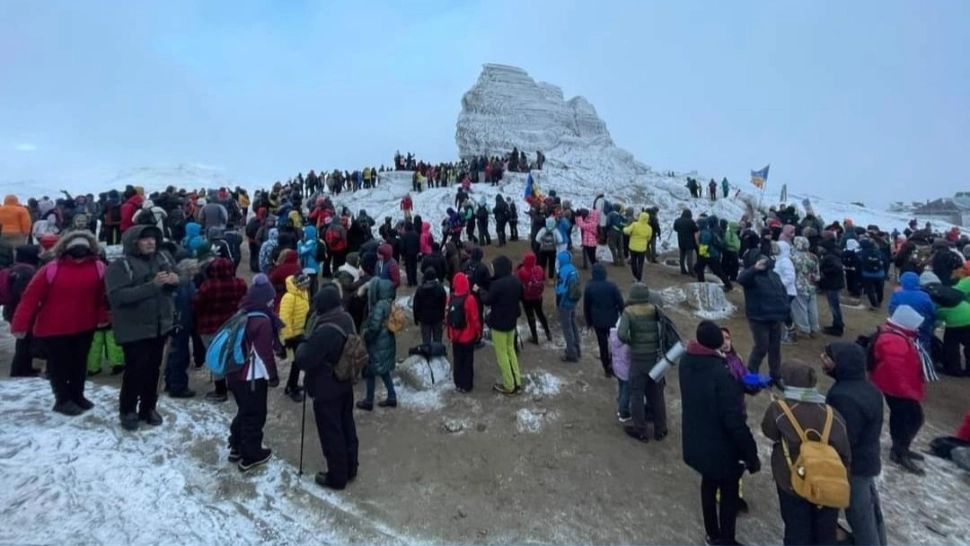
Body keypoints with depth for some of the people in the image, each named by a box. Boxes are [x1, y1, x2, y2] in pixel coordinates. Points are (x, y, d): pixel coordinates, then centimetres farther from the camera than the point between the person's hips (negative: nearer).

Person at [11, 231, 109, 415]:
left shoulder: (98, 267, -5)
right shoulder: (51, 269, -14)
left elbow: (101, 295, 4)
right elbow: (30, 297, -13)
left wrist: (102, 317, 5)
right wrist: (19, 325, -14)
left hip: (85, 326, 3)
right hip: (53, 328, -3)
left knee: (79, 362, 17)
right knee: (58, 364, 8)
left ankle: (77, 395, 33)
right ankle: (63, 400, 22)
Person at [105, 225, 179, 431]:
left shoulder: (164, 257, 2)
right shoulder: (119, 266, -13)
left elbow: (179, 278, 14)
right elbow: (118, 296, -24)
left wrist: (176, 279, -12)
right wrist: (153, 285, -30)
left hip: (160, 325, 5)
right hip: (134, 328, -5)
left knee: (153, 369, 15)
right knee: (135, 370, 2)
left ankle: (148, 408, 29)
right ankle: (128, 411, 21)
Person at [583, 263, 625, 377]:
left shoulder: (589, 287, -6)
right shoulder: (611, 286, -11)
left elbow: (586, 307, 1)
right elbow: (620, 303, -7)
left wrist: (589, 322, 11)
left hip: (598, 321, 1)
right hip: (612, 320, -1)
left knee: (603, 345, 11)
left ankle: (607, 369, 17)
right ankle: (613, 365, 8)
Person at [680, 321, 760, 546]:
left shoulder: (686, 363, -9)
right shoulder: (721, 374, -31)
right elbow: (735, 421, -26)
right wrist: (751, 454, -16)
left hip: (696, 442, 7)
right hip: (722, 448, -6)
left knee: (709, 485, 27)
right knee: (729, 494, 17)